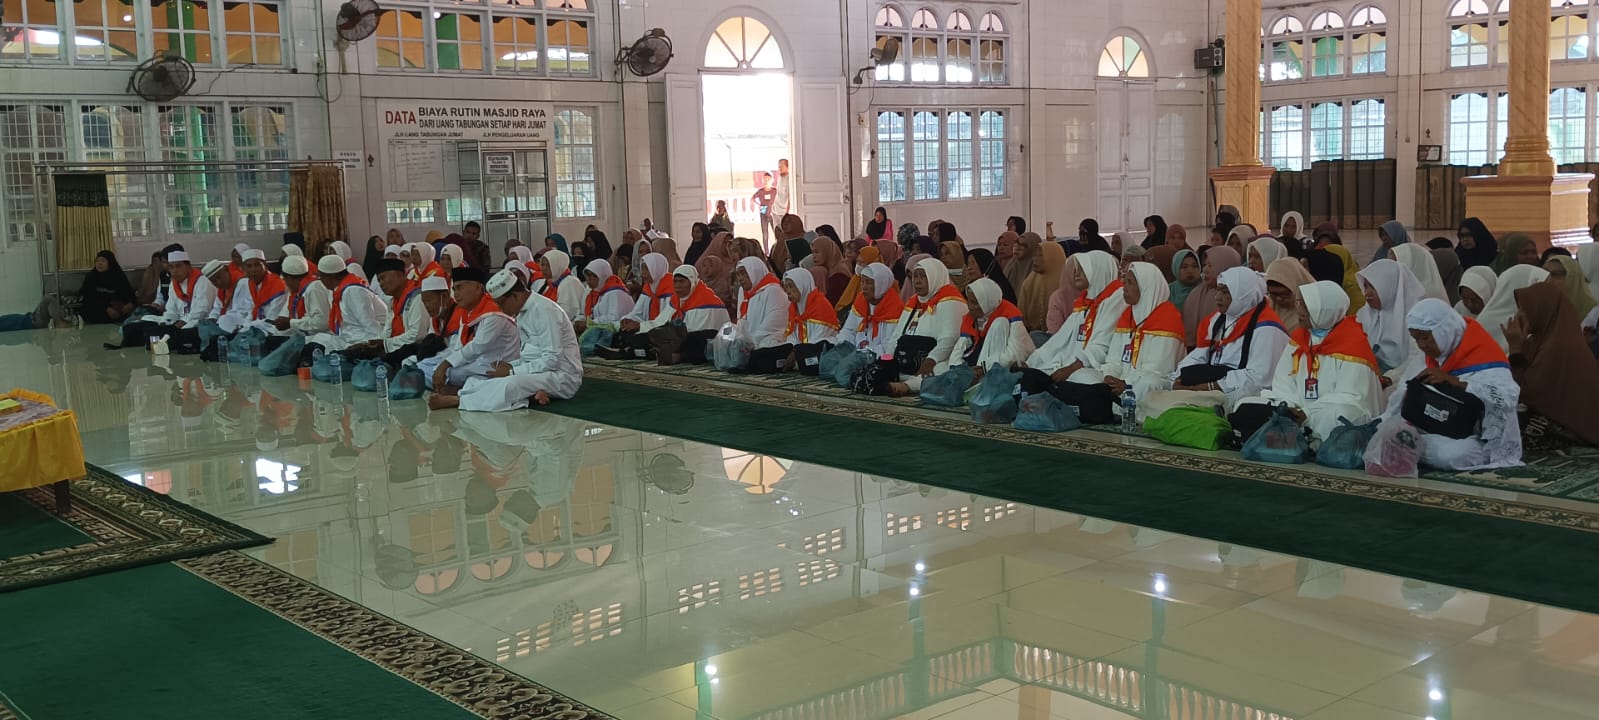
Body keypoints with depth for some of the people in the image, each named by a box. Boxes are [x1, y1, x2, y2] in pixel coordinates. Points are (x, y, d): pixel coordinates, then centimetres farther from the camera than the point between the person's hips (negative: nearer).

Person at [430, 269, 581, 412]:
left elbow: (552, 360, -21)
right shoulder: (523, 311, 10)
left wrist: (512, 371, -17)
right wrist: (508, 365, -2)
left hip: (562, 375, -10)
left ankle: (456, 400, -29)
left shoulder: (544, 311, -17)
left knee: (511, 384, -34)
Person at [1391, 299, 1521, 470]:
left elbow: (1508, 397, -35)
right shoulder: (1439, 351, 8)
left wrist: (1452, 381, -38)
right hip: (1444, 431, 7)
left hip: (1481, 439, -7)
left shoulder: (1482, 354, -19)